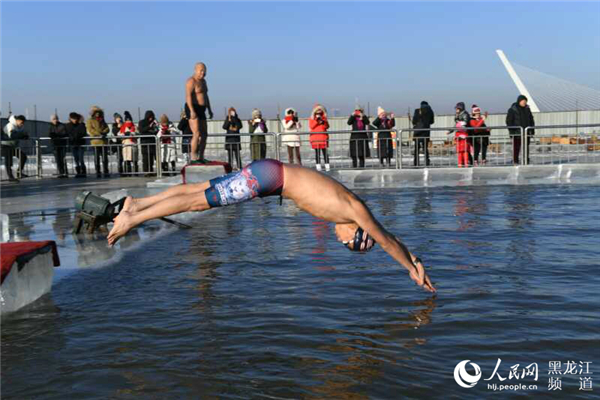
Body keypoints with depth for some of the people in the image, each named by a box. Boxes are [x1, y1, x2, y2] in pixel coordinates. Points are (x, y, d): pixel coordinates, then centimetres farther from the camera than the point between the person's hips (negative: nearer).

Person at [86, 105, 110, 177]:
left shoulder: (102, 120, 19)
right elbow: (90, 130, -6)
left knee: (105, 157, 1)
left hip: (103, 141, 3)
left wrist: (103, 133, -9)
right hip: (95, 141, -3)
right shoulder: (90, 121, 6)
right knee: (97, 158, -1)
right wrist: (99, 134, -16)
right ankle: (97, 172, 1)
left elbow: (107, 129, 11)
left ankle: (106, 172, 6)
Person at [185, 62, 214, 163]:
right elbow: (188, 96, -22)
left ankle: (201, 158, 13)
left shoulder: (203, 81, 17)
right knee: (197, 134, -16)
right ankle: (193, 158, -13)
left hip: (200, 111, 10)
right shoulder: (191, 81, -12)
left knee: (204, 135, 8)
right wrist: (192, 111, -30)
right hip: (192, 110, -9)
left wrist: (210, 110, 18)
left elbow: (206, 96, 23)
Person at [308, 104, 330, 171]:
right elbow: (311, 126, -7)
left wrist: (323, 122, -12)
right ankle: (318, 166, -5)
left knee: (325, 151, -3)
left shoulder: (324, 117, 13)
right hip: (315, 137, -2)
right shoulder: (311, 118, 7)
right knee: (317, 152, -6)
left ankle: (327, 166, -1)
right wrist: (316, 120, -13)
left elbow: (327, 126, 5)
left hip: (323, 137, 2)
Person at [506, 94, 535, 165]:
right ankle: (515, 162, 7)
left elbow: (531, 119, 18)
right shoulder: (512, 109, -6)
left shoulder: (527, 109, 10)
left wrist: (532, 130, 13)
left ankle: (526, 162, 12)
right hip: (516, 133, -5)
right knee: (516, 148, -1)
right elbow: (509, 121, -7)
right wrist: (511, 131, -13)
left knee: (526, 148, 6)